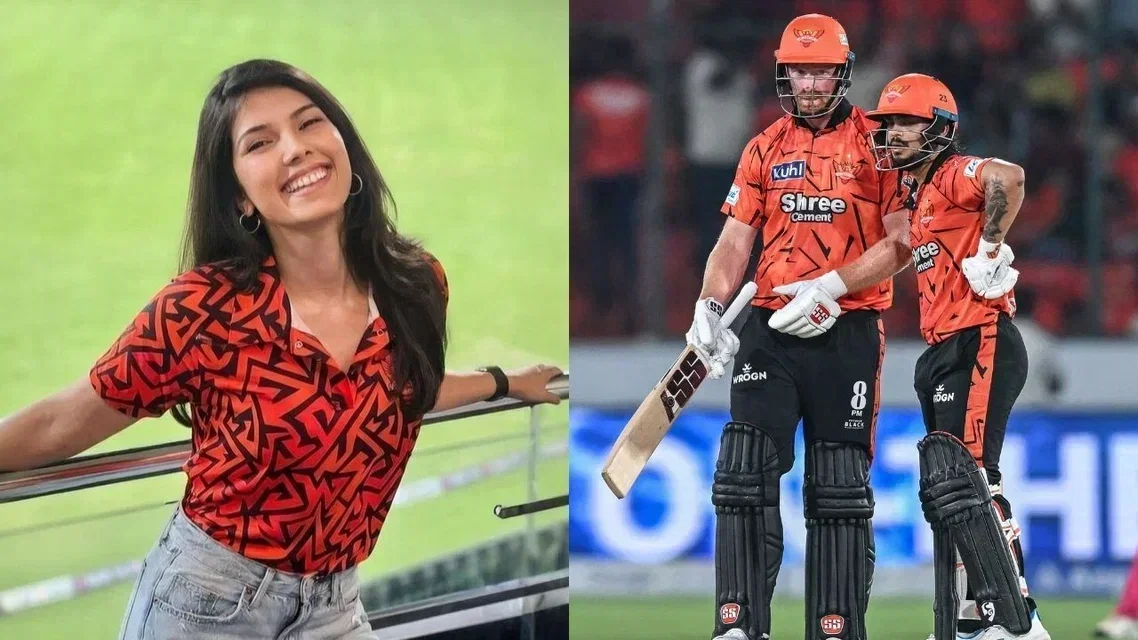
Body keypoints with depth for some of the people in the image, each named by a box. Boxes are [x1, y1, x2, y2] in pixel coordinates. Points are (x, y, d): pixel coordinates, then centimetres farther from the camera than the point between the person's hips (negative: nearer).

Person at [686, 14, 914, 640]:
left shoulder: (877, 143, 1)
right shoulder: (765, 148, 13)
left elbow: (901, 243, -6)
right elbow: (735, 240, 10)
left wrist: (829, 287, -16)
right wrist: (708, 309, -6)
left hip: (847, 330, -3)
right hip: (771, 326, 3)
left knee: (839, 489, 1)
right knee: (745, 472, -9)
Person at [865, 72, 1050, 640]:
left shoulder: (954, 175, -9)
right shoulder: (916, 194, 20)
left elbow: (1007, 177, -30)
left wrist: (989, 249, -23)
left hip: (981, 345, -11)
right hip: (945, 354, 11)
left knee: (962, 483, -17)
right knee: (944, 492, 11)